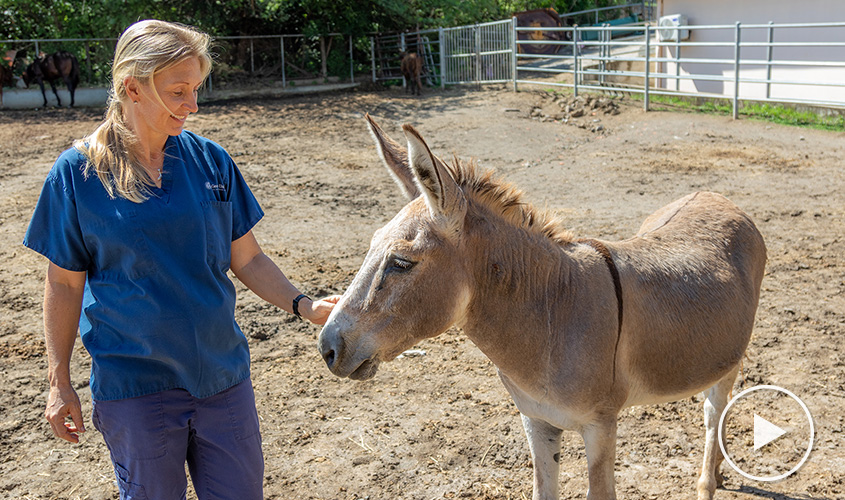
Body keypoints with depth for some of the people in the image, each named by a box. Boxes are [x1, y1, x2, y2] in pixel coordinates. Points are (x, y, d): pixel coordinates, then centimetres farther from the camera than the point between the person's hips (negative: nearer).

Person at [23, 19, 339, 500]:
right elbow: (65, 283, -2)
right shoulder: (76, 173, -8)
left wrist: (303, 305, -13)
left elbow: (247, 259, 2)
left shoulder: (210, 160, -2)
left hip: (222, 372, 3)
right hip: (135, 387, -2)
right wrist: (60, 382, 0)